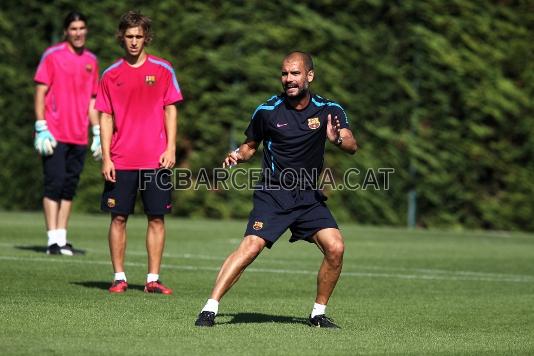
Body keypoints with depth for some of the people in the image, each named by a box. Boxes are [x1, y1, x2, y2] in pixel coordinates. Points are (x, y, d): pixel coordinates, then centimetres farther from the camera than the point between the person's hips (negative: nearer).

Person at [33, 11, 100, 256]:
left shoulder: (91, 60, 13)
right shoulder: (52, 55, -3)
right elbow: (40, 93, -5)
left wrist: (97, 134, 13)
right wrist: (41, 129, -12)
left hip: (79, 137, 5)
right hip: (54, 135, -5)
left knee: (69, 189, 7)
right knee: (54, 185, -7)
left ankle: (62, 240, 11)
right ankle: (53, 240, -7)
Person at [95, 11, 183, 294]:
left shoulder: (162, 70, 4)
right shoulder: (111, 75, 5)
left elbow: (170, 110, 6)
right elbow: (106, 117, 5)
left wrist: (171, 148, -4)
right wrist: (106, 157, -2)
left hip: (156, 160, 0)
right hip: (121, 161, 0)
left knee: (156, 218, 0)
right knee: (119, 217, 1)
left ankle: (153, 279, 6)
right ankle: (119, 277, 9)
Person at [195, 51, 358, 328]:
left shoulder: (329, 110, 0)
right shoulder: (267, 111, -2)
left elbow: (351, 145, -12)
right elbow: (251, 145, 13)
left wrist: (338, 139, -34)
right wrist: (237, 156, -9)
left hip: (309, 196, 2)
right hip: (272, 194, -2)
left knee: (335, 248, -14)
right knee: (250, 247, -21)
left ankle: (318, 313, 5)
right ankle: (209, 309, -20)